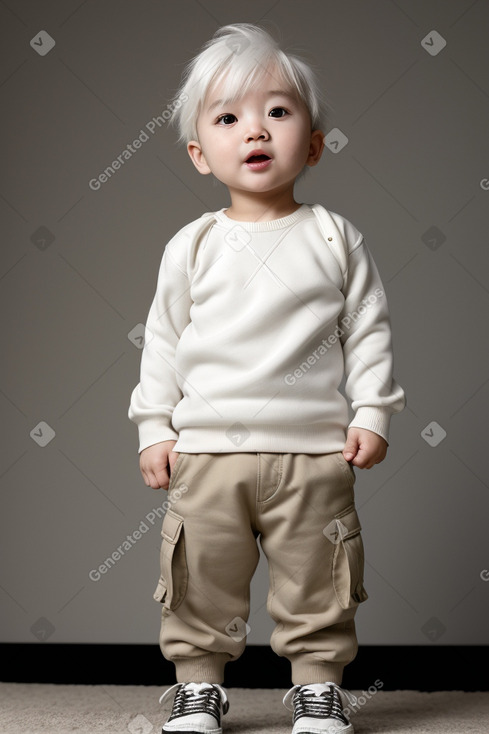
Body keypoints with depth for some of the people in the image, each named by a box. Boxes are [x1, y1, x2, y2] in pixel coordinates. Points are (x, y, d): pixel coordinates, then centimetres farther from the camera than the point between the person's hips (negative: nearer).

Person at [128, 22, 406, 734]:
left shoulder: (336, 237, 2)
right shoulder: (192, 246, 3)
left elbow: (369, 329, 5)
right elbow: (163, 340, 8)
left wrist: (372, 413, -2)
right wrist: (154, 427, 4)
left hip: (313, 450, -1)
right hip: (206, 449, 1)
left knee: (316, 580, 8)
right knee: (203, 576, 8)